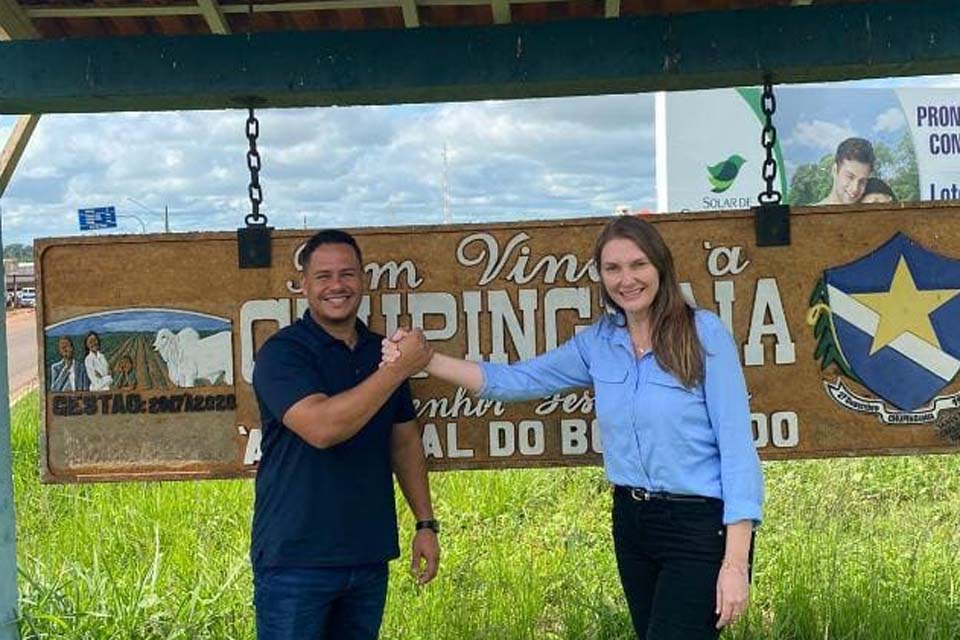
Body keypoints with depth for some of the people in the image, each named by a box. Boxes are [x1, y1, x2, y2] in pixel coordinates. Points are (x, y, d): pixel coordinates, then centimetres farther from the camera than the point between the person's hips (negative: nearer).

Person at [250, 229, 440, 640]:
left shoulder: (382, 351, 9)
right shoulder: (282, 352, -10)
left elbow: (405, 442, 16)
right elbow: (321, 427, -25)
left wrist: (425, 523, 10)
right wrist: (398, 369, -22)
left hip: (369, 555, 5)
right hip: (296, 558, -5)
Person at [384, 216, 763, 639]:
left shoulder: (703, 332, -10)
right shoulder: (597, 343, 5)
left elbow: (736, 444, -12)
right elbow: (515, 381, 9)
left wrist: (735, 561, -17)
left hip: (701, 528, -6)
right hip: (631, 522, 6)